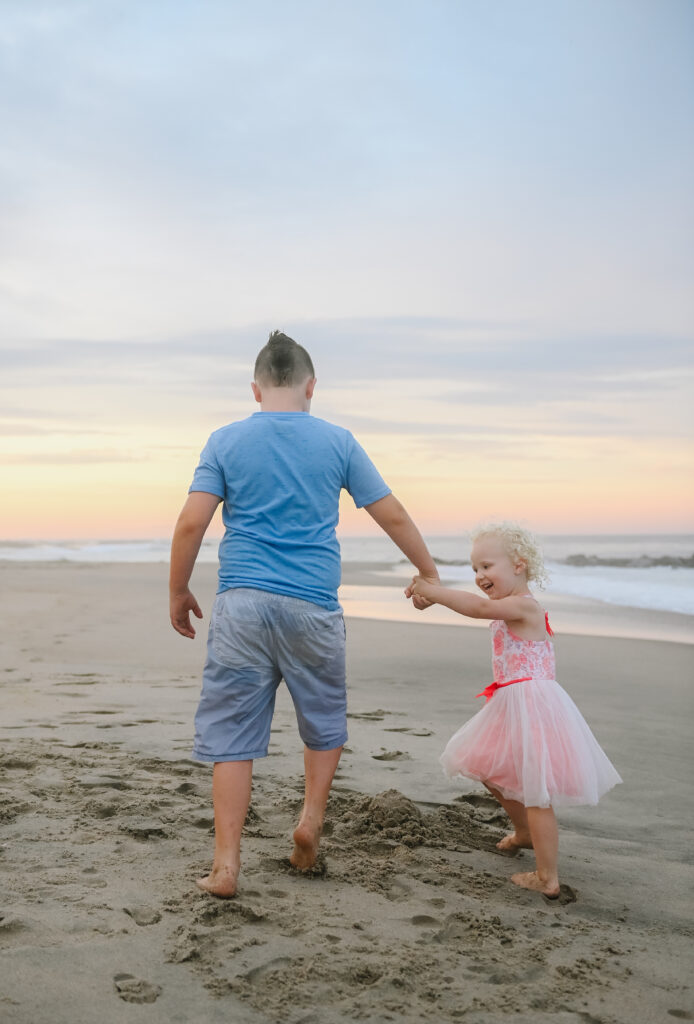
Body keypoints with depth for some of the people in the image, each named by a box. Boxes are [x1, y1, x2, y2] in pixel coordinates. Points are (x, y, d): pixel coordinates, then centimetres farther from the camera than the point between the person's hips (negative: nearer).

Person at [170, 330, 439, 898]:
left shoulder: (226, 441, 4)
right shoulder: (337, 441, 5)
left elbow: (191, 524, -4)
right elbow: (393, 516, 8)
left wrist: (179, 591, 9)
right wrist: (429, 574, 21)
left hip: (242, 604, 0)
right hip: (313, 606, 0)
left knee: (232, 735, 4)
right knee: (325, 722, 22)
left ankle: (226, 865, 3)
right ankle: (312, 817, 12)